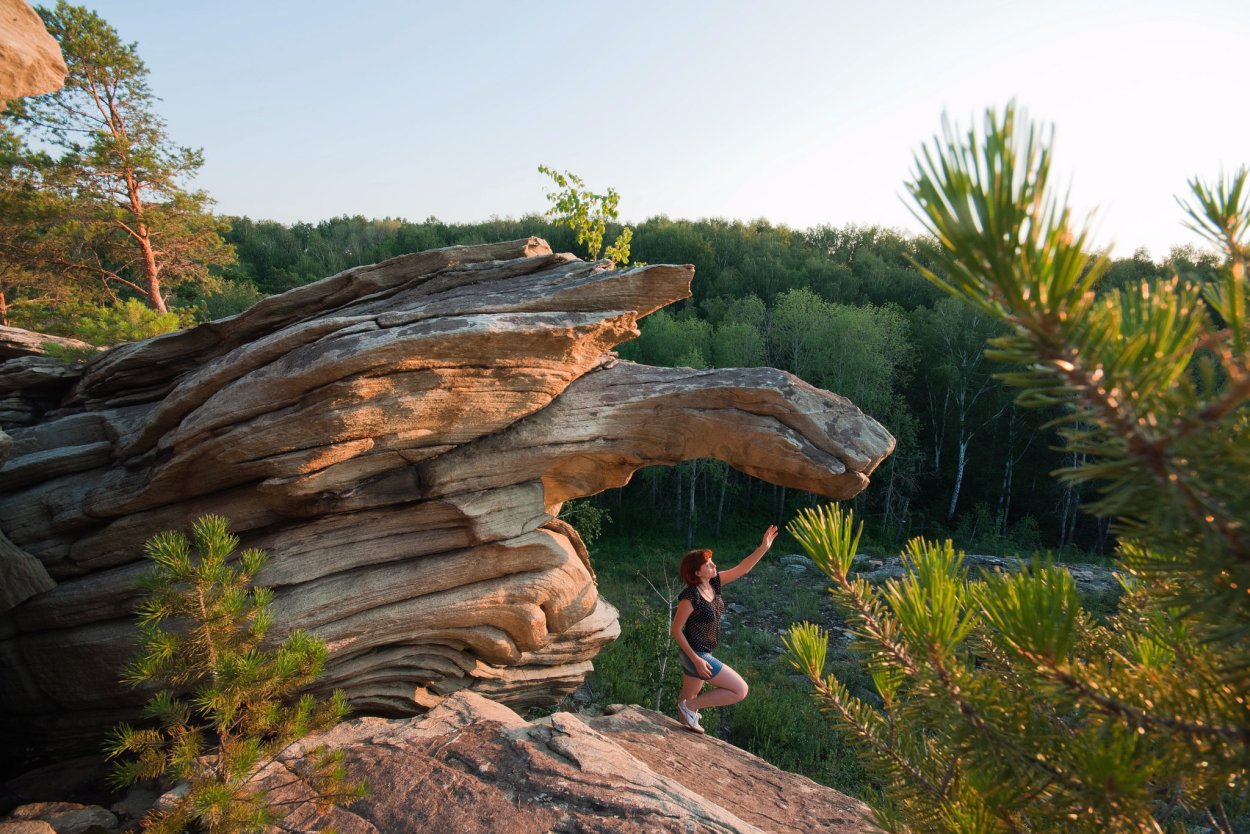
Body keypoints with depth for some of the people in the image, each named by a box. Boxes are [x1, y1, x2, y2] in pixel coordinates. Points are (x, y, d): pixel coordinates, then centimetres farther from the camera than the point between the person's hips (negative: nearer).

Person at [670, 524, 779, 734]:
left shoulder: (713, 583, -3)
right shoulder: (690, 597, -25)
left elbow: (742, 569, 0)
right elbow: (676, 630, -19)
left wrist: (764, 547, -11)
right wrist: (696, 660, -21)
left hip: (700, 653, 8)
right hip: (695, 654, -8)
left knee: (688, 698, 24)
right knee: (740, 690, -4)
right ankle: (690, 707, 4)